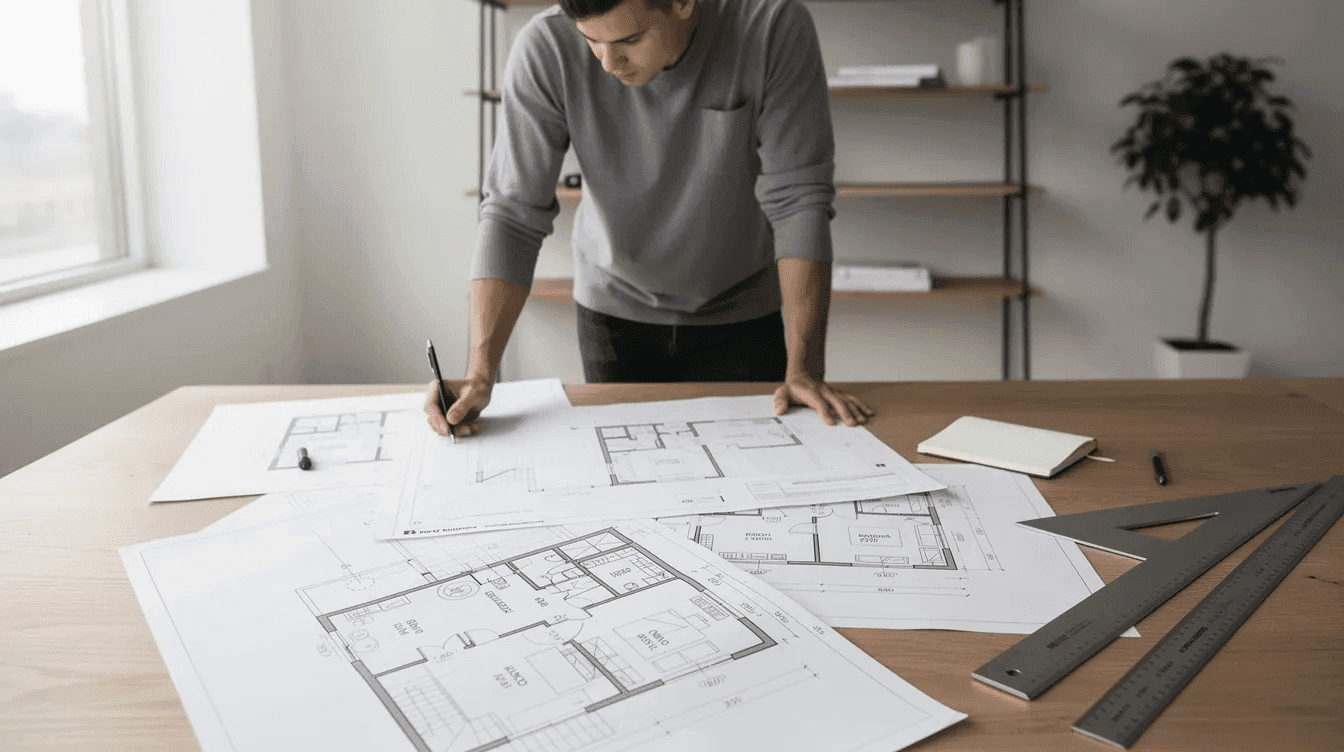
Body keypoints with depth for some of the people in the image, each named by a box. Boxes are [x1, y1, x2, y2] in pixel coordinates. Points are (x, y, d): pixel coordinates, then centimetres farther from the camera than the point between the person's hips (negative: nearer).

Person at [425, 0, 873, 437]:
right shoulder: (545, 49, -22)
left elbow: (798, 200, -23)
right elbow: (513, 214, -21)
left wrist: (804, 369, -27)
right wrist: (479, 376, -30)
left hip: (742, 315, 0)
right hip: (614, 311, 1)